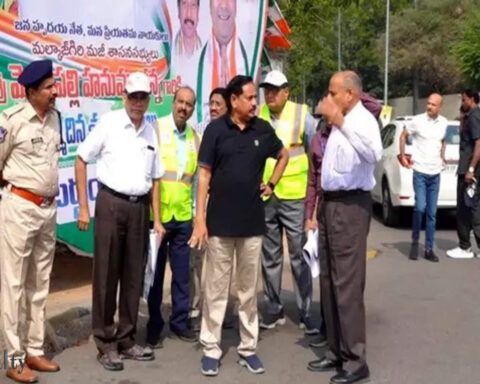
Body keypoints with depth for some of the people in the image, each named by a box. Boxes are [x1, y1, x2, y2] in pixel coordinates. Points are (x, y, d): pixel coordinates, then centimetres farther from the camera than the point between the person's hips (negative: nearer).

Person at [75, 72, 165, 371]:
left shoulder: (152, 132, 9)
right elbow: (81, 161, -2)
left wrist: (157, 219, 8)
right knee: (107, 275, 1)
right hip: (111, 204, -4)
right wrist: (83, 207, -5)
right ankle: (106, 343, 12)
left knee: (135, 276, 9)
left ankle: (127, 340, 22)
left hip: (140, 207, 4)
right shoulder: (109, 123, -4)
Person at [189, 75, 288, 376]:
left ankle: (248, 347, 20)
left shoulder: (263, 129, 3)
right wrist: (200, 218, -9)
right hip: (220, 222, -2)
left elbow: (284, 155, 22)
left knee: (249, 289, 10)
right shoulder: (216, 129, -4)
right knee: (216, 289, 5)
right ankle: (211, 348, 14)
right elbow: (205, 174, -4)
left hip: (252, 222, 3)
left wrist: (272, 184, 9)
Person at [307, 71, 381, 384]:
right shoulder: (340, 122, 15)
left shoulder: (362, 120, -13)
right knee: (329, 281, 13)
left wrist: (340, 122, -38)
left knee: (347, 284, -8)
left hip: (350, 206, -10)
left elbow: (373, 154, -37)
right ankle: (337, 352, 24)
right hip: (331, 203, 10)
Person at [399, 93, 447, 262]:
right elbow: (403, 136, 6)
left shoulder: (444, 123, 6)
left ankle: (429, 249, 12)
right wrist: (402, 156, 2)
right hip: (420, 172, -4)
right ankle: (415, 242, 6)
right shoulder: (417, 120, -7)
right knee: (420, 207, -16)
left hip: (435, 174, 4)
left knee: (432, 213, 5)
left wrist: (442, 157, 14)